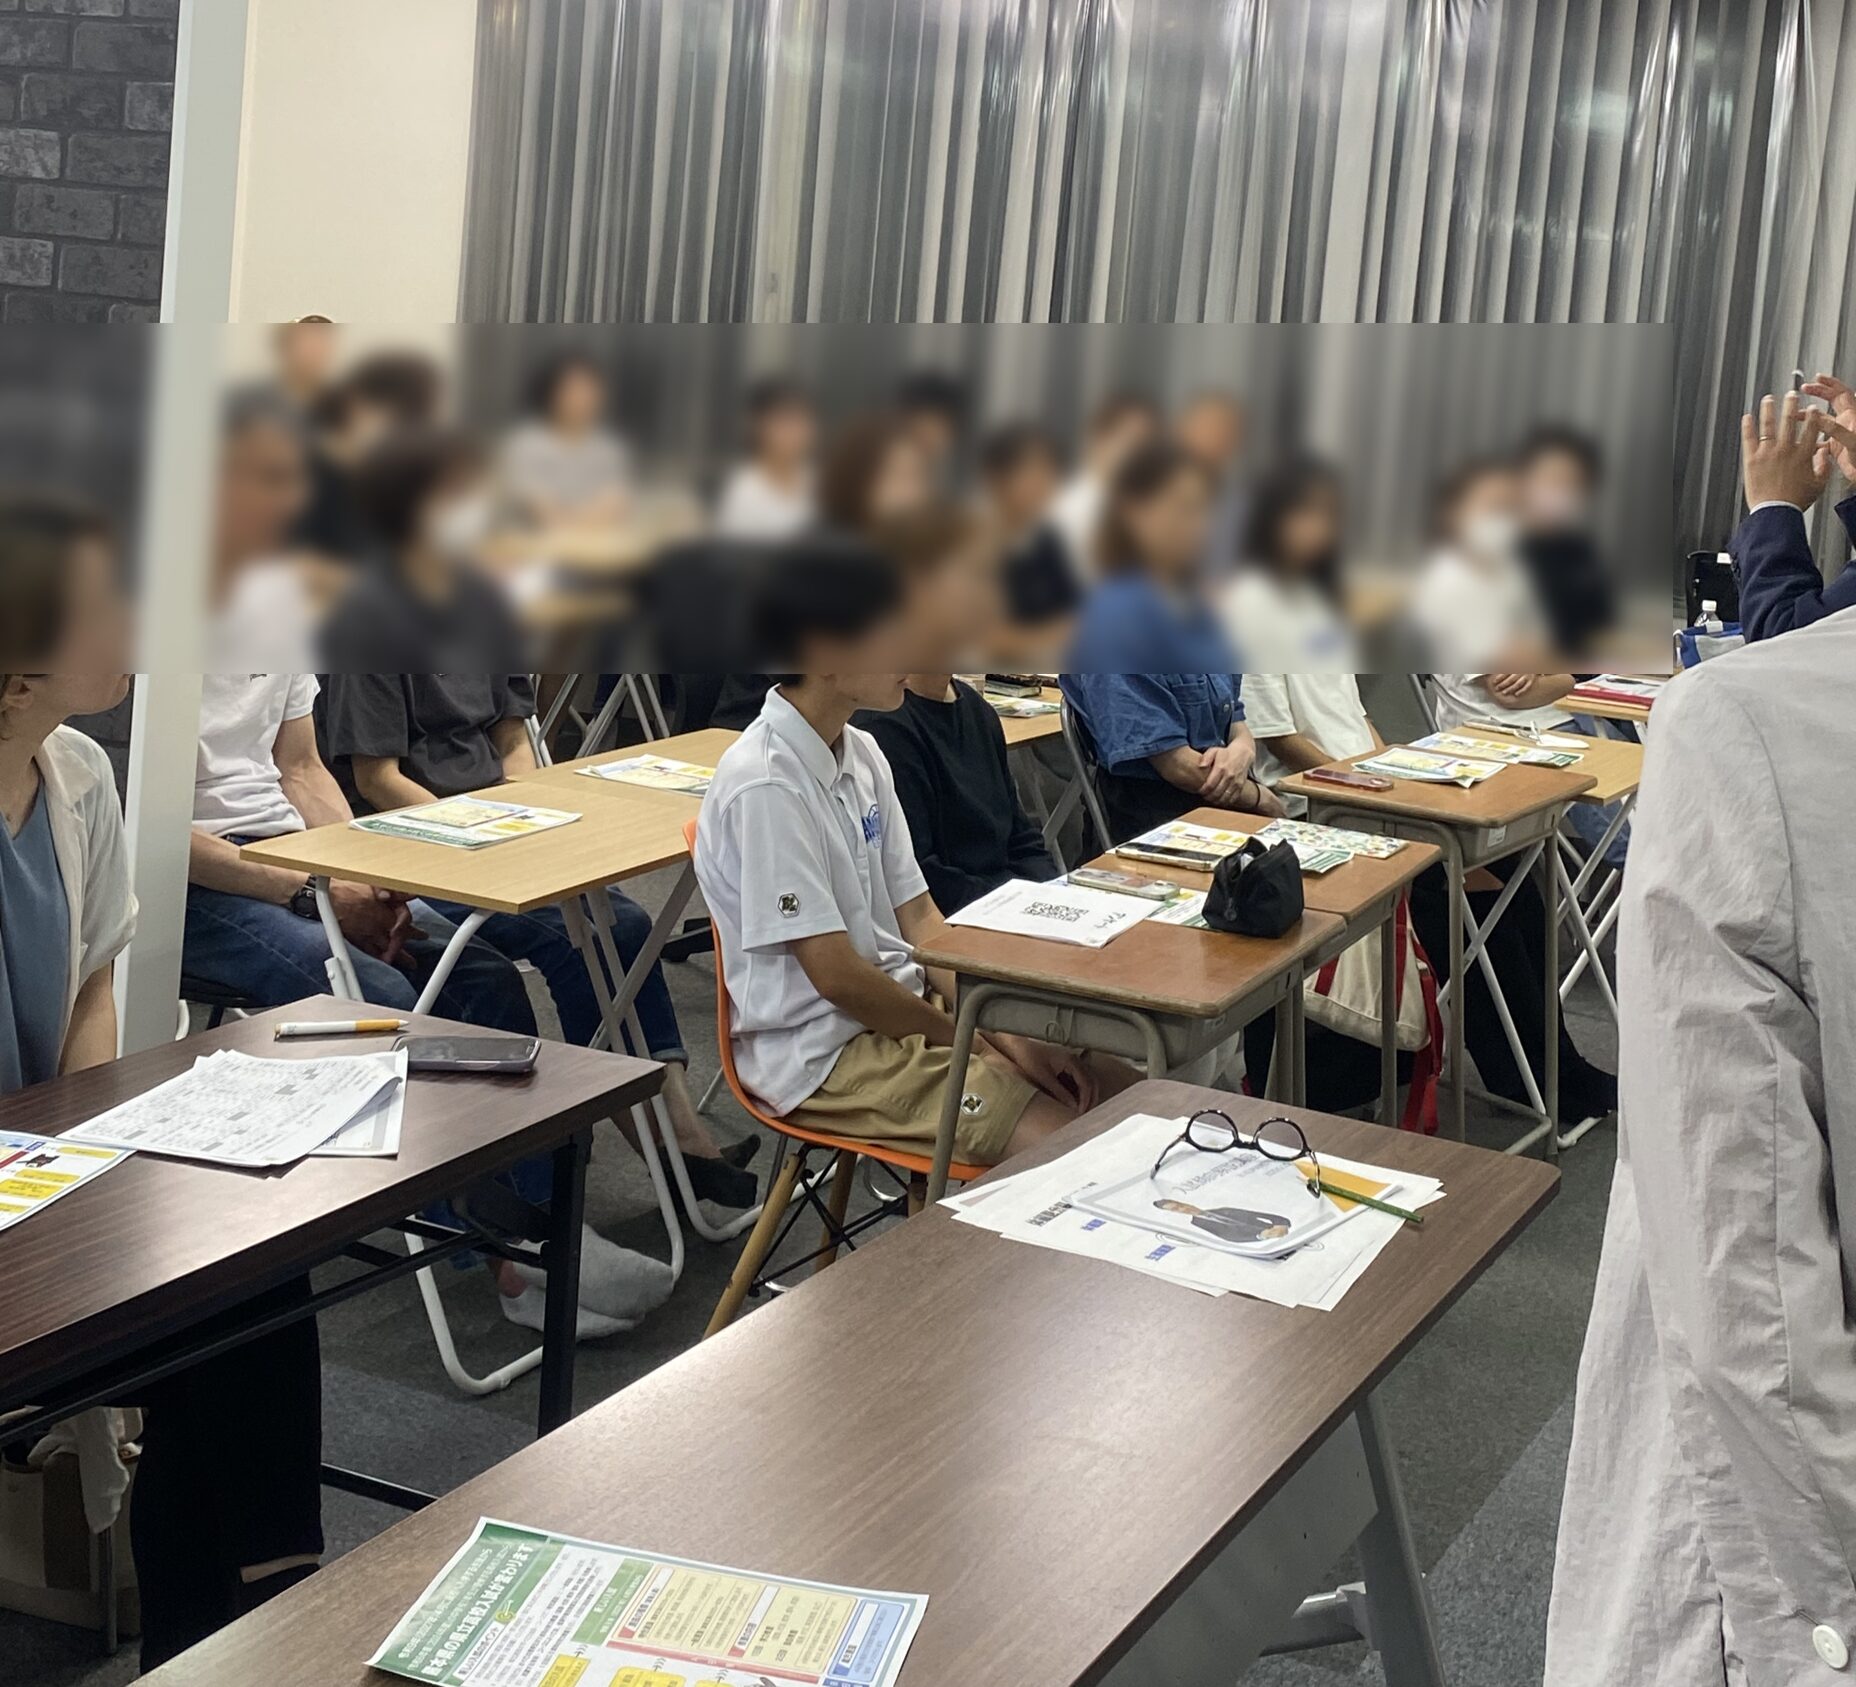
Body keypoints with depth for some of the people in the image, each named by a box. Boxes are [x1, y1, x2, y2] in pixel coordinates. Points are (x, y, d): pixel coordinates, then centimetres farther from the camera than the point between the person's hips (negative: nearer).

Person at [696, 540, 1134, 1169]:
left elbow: (915, 914, 8)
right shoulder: (765, 786, -22)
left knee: (1123, 1090, -1)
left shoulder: (861, 754, 5)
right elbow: (837, 976, -20)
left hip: (906, 1005, 8)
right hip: (824, 1053, -8)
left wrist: (1009, 1030, -4)